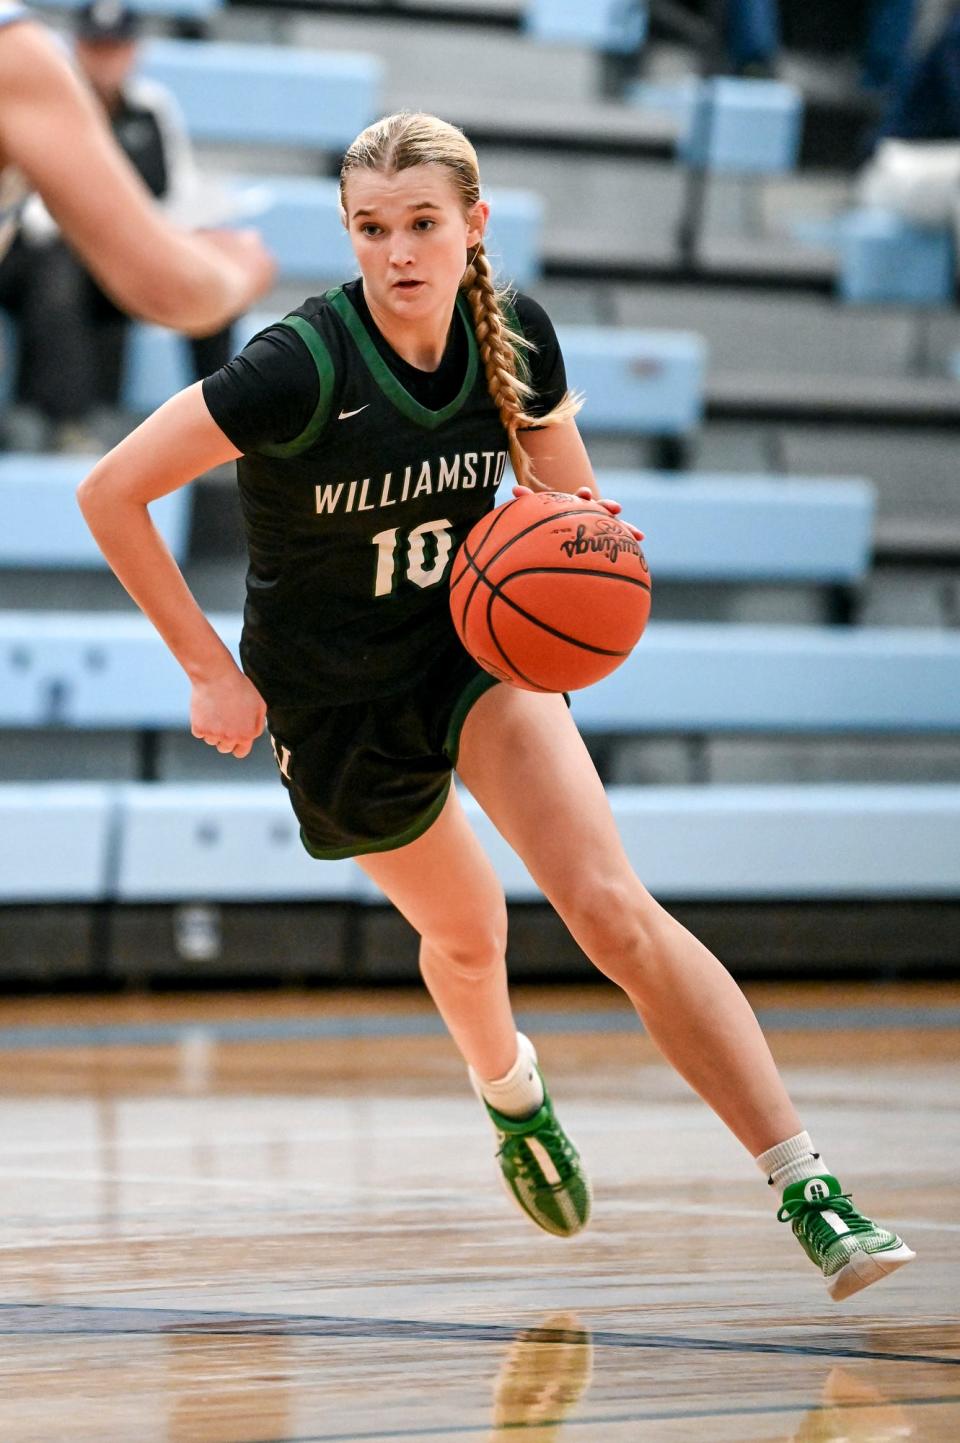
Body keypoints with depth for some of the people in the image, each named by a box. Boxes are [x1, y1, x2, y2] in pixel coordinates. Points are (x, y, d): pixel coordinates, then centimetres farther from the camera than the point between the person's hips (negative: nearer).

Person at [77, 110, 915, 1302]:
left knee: (612, 910, -19)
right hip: (331, 700, -1)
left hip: (474, 648, 1)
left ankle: (805, 1185, -22)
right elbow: (110, 493, -21)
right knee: (466, 933, 19)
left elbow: (573, 510, 4)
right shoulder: (301, 367, -27)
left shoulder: (515, 341, -13)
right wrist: (210, 671, -18)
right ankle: (510, 1092, 56)